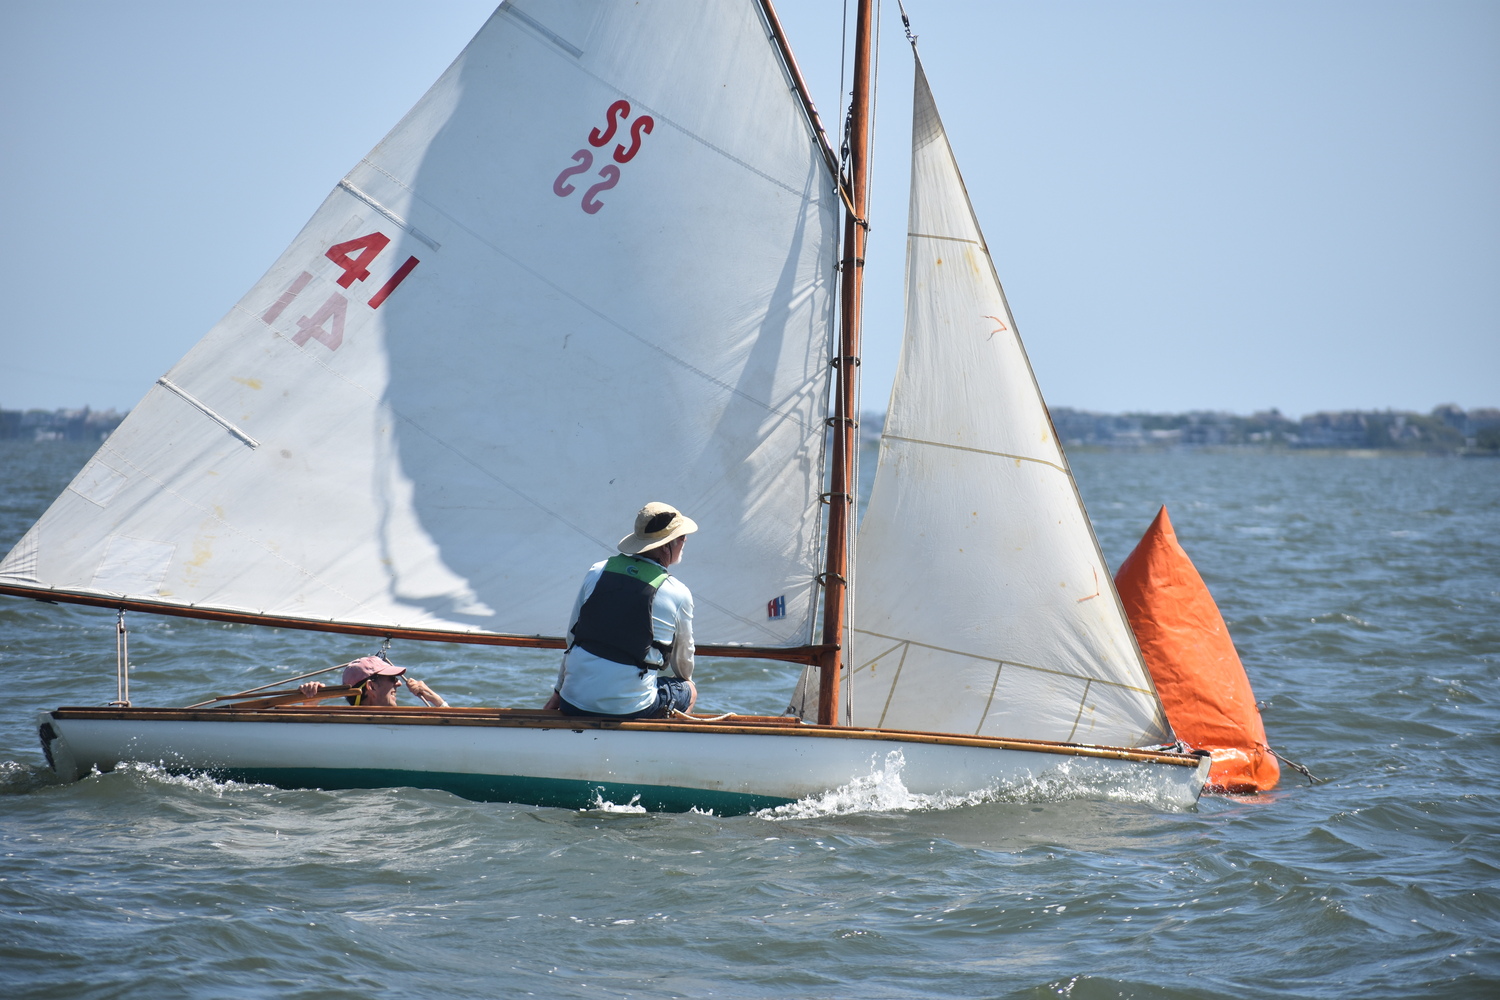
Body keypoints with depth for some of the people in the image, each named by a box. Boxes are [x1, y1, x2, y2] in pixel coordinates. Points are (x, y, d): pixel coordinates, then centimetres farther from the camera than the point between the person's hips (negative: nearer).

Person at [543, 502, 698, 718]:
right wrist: (685, 681, 36)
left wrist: (559, 692, 25)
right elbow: (683, 658, 12)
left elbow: (572, 637, 13)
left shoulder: (597, 572, 6)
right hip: (630, 708, -4)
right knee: (689, 691, 25)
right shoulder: (678, 594, -3)